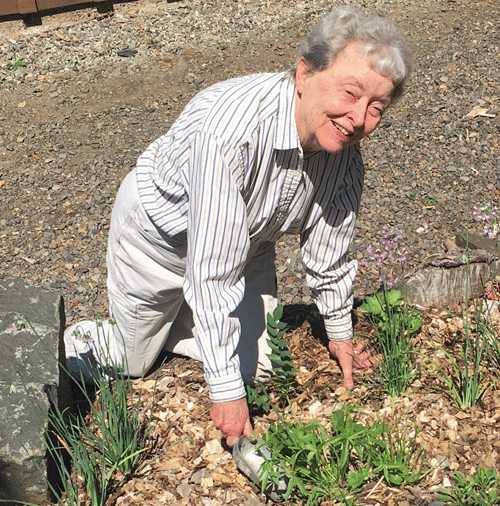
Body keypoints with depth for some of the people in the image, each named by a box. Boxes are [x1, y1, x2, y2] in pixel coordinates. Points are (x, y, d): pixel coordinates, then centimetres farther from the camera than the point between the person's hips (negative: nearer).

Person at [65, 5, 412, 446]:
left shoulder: (344, 149, -21)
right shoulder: (232, 129, -44)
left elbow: (329, 247, -4)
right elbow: (212, 274, -42)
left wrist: (340, 333, 7)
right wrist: (225, 390, -38)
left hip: (247, 238, 6)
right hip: (160, 231, -5)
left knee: (256, 366, 10)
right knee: (134, 365, 10)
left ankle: (175, 323, 35)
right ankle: (85, 340, 43)